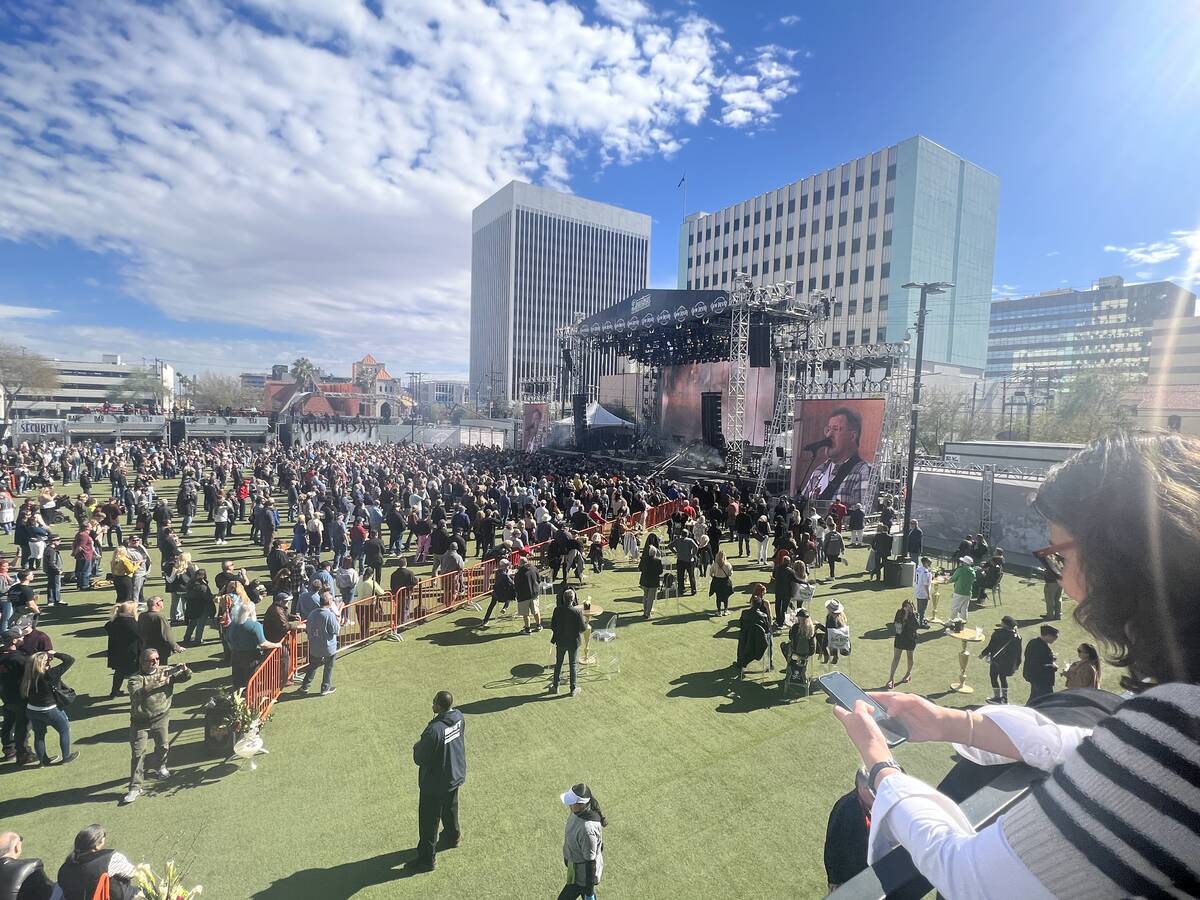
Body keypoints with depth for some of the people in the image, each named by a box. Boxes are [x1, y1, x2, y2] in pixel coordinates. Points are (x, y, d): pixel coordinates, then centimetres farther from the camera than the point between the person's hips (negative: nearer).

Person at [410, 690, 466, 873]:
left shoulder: (434, 731, -37)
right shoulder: (459, 717, -14)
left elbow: (419, 759, -25)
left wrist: (417, 746, -2)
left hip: (435, 784, -7)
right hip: (456, 775, 7)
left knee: (429, 820, 13)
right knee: (450, 809, 30)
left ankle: (427, 859, 28)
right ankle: (453, 837, 51)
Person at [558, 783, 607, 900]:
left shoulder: (587, 829, -40)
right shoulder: (579, 811, -14)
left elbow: (590, 861, -28)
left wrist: (589, 889, -16)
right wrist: (567, 857, 21)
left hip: (583, 873, -8)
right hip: (576, 862, 8)